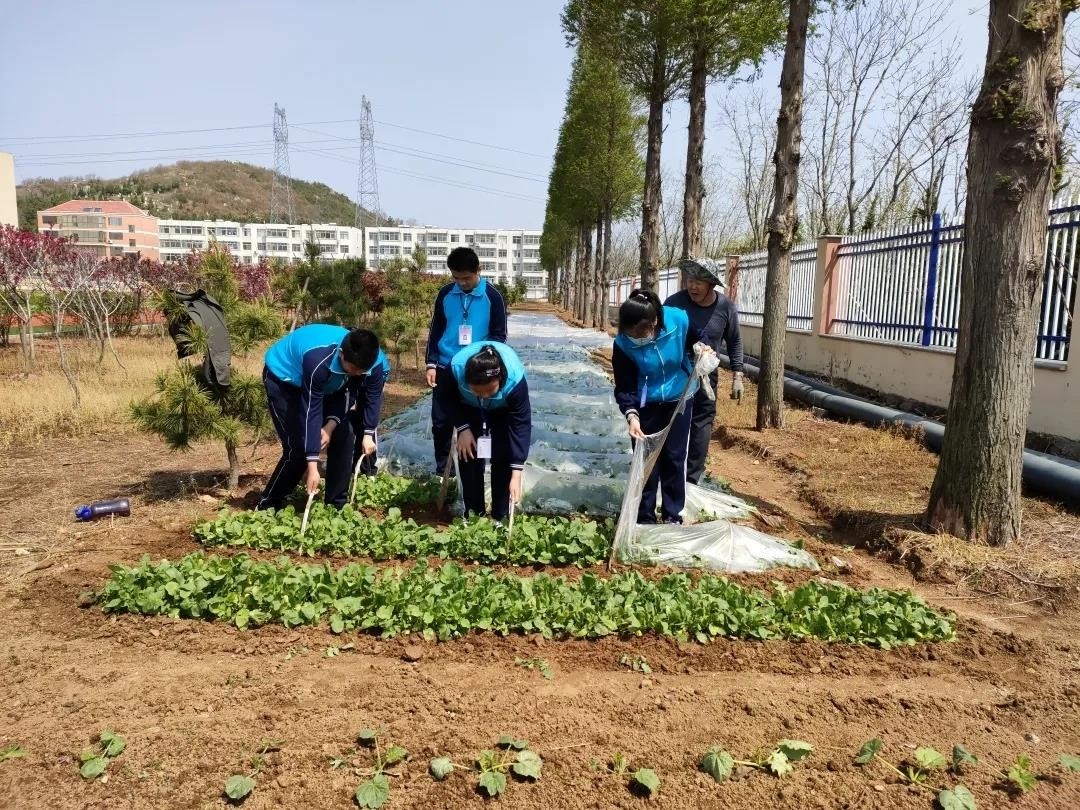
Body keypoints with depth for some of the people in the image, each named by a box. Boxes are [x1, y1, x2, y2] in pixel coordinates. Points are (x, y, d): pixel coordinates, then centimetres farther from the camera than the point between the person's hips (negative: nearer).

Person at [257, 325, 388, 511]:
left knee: (343, 435, -7)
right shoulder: (318, 362, -42)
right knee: (298, 448, -14)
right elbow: (311, 411, -37)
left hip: (327, 384, 6)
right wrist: (313, 466, -35)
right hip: (283, 378, -5)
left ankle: (337, 505, 6)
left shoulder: (375, 362, -27)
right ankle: (267, 506, 6)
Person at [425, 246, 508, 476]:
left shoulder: (492, 297, -7)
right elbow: (435, 330, 8)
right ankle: (441, 471, 22)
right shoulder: (445, 294, 1)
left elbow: (499, 335, -3)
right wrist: (431, 363, 1)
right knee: (441, 422, 7)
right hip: (445, 368, 3)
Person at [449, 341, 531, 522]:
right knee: (468, 456, -6)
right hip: (469, 408, 2)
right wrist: (463, 428, -24)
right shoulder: (456, 368, -39)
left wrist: (516, 474, -38)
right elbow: (451, 399, -15)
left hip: (503, 410, -1)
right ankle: (474, 513, 10)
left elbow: (521, 424, -36)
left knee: (503, 458, -10)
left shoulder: (515, 379, -43)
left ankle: (500, 517, 5)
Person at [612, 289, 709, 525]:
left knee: (675, 457, 10)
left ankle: (673, 514, 24)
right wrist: (631, 415, -35)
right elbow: (624, 386, -20)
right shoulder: (624, 343, -26)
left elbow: (694, 341, 1)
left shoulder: (679, 321, -24)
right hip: (646, 405, -1)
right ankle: (645, 517, 18)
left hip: (679, 399, 1)